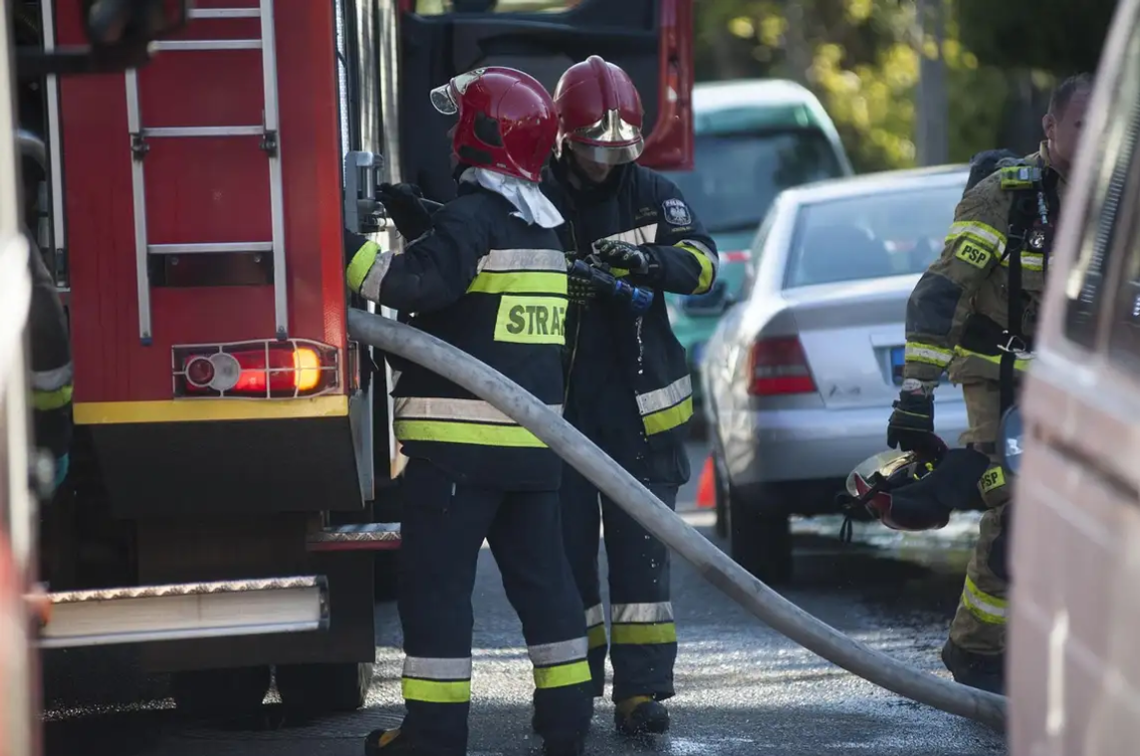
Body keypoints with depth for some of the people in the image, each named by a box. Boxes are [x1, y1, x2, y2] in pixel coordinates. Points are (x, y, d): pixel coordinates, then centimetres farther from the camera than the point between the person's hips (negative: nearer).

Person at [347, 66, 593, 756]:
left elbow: (418, 284, -26)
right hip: (534, 435, 8)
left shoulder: (473, 215, -12)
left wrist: (345, 247, -20)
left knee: (437, 582, -3)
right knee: (541, 575, 13)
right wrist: (418, 221, 17)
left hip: (459, 437, -8)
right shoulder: (543, 227, 16)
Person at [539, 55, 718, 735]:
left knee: (642, 550, 1)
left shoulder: (653, 194, 4)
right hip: (559, 405, -1)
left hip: (640, 408, 1)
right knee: (566, 546, 5)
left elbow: (702, 262, -8)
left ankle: (642, 687, 3)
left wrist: (647, 261, -29)